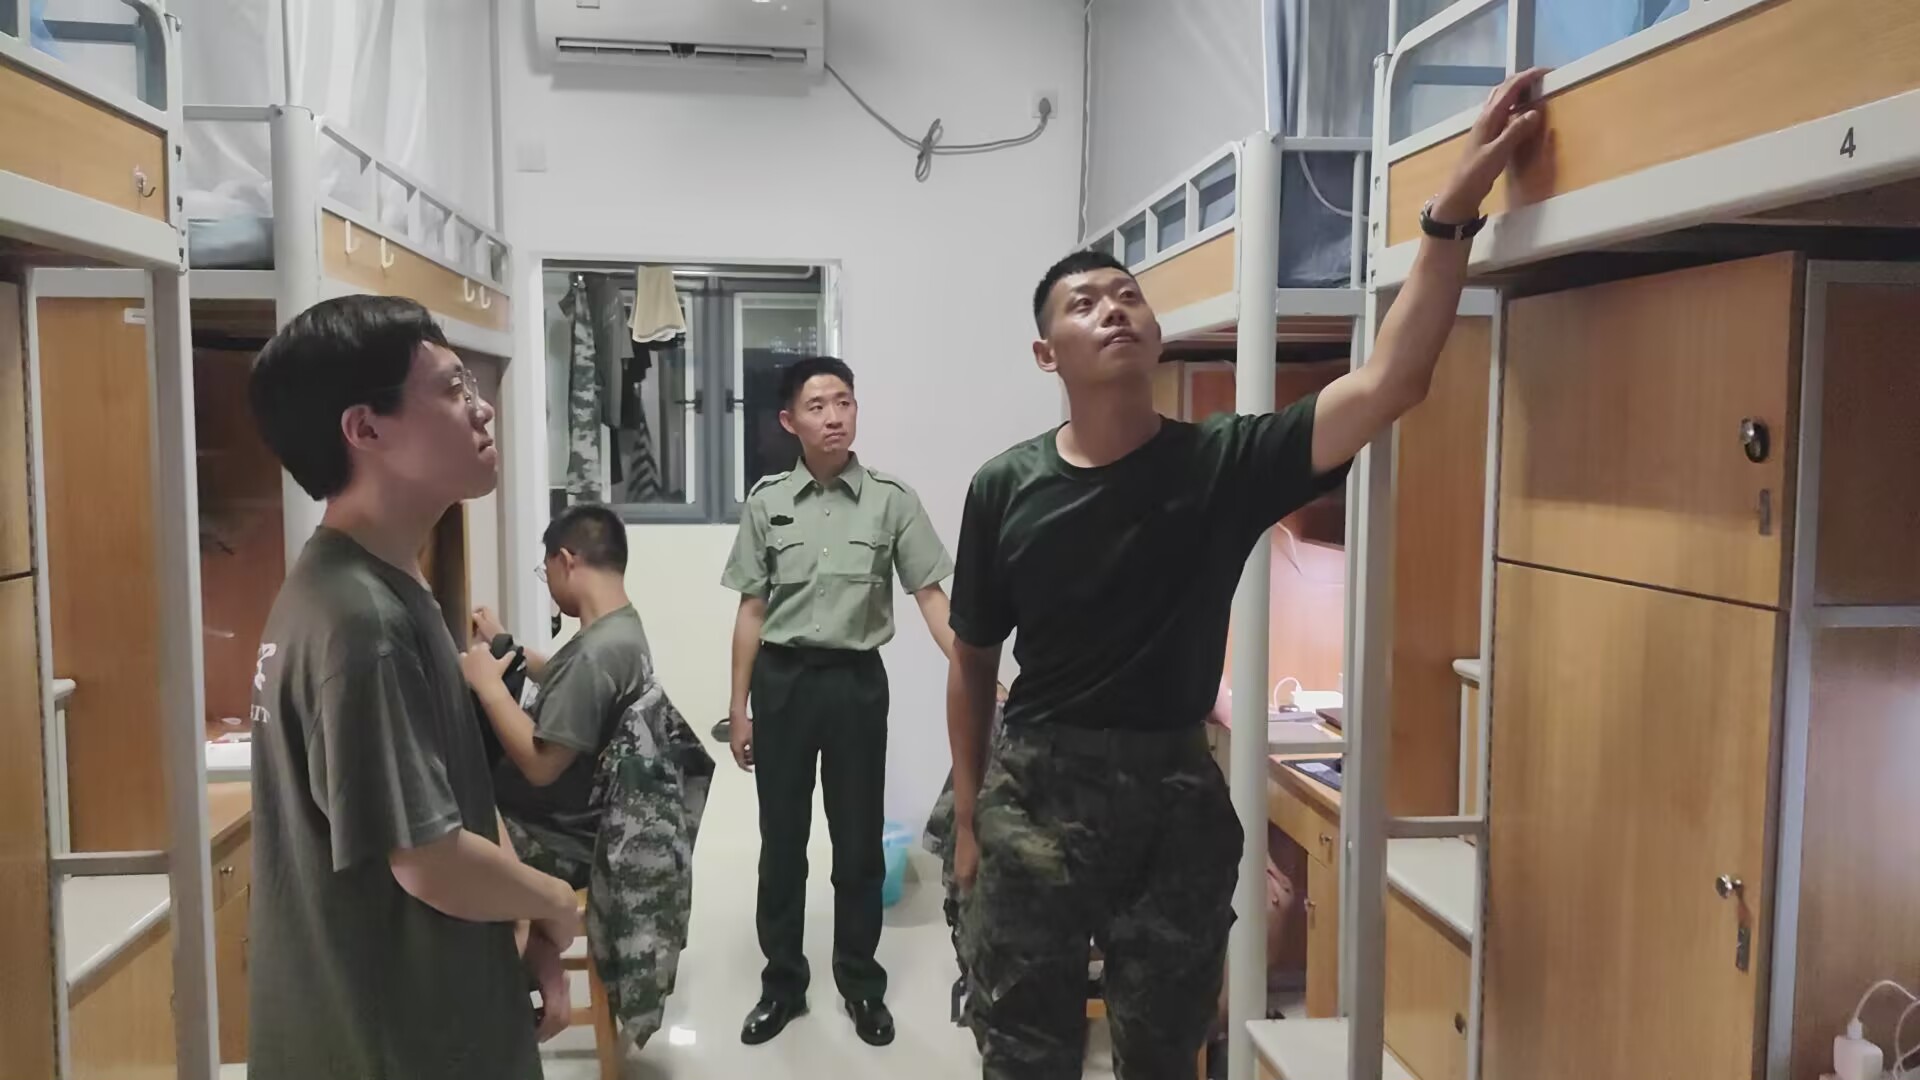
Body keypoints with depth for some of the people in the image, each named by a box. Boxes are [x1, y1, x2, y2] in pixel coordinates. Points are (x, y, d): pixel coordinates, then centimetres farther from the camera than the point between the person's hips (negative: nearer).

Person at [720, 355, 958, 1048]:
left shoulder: (892, 500, -4)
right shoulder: (766, 503, 0)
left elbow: (930, 595, -4)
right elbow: (752, 610, 5)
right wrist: (738, 708, 5)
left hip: (857, 680, -1)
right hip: (783, 680, 1)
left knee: (858, 840, 9)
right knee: (781, 840, 10)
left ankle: (861, 982, 26)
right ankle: (782, 982, 26)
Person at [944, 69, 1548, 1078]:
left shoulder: (1225, 463, -6)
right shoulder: (1006, 487, -4)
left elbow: (1388, 384, -18)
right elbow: (972, 664, 4)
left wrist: (1453, 209, -26)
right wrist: (967, 821, 6)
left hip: (1176, 791, 1)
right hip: (1035, 792, 0)